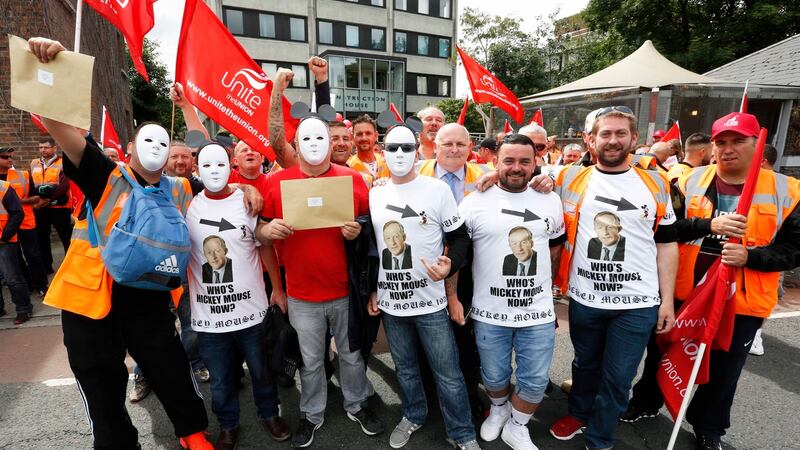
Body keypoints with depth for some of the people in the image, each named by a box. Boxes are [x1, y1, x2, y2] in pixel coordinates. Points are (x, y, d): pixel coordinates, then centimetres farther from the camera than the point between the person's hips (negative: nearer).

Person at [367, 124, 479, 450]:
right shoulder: (374, 194, 5)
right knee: (405, 368, 21)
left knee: (448, 373, 8)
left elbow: (459, 237, -2)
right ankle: (413, 415, 45)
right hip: (390, 300, 4)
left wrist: (449, 264, -22)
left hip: (430, 301, -3)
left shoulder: (438, 189, -6)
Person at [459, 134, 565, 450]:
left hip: (539, 311, 2)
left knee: (535, 382, 11)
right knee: (494, 377, 16)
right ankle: (499, 409, 49)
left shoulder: (551, 201, 4)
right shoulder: (474, 203, -6)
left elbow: (555, 250, 15)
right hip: (489, 312, -1)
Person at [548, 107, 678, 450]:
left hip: (638, 304, 0)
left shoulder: (655, 184, 2)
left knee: (617, 377, 12)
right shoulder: (571, 179, -2)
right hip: (584, 299, 0)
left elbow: (667, 244, 5)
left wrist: (667, 299, 2)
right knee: (585, 366, 20)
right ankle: (578, 413, 47)